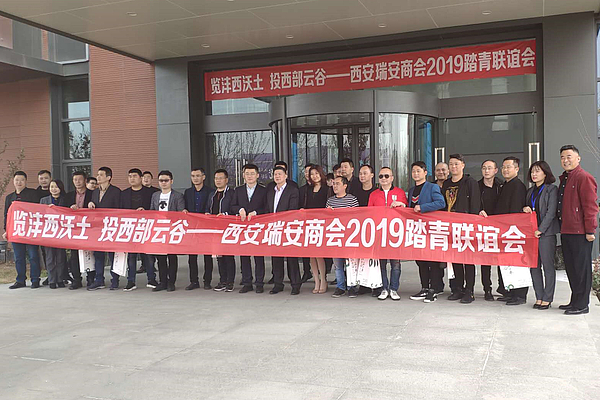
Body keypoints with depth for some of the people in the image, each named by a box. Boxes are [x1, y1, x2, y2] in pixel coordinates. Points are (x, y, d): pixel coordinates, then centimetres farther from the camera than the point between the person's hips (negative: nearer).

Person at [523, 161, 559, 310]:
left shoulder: (552, 189, -3)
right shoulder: (530, 191, 17)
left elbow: (551, 212, -10)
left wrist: (540, 230, -15)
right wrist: (525, 209, 2)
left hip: (546, 232, -6)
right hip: (531, 232, 6)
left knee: (548, 266, -2)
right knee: (534, 266, 6)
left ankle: (547, 298, 4)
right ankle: (539, 297, 13)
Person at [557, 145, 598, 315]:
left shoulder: (584, 178, -11)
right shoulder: (564, 178, 17)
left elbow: (590, 205, -15)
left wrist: (590, 230, -17)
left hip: (580, 233, -9)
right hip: (566, 231, 9)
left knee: (581, 268, -2)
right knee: (571, 267, 14)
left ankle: (582, 304, 6)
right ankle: (575, 301, 24)